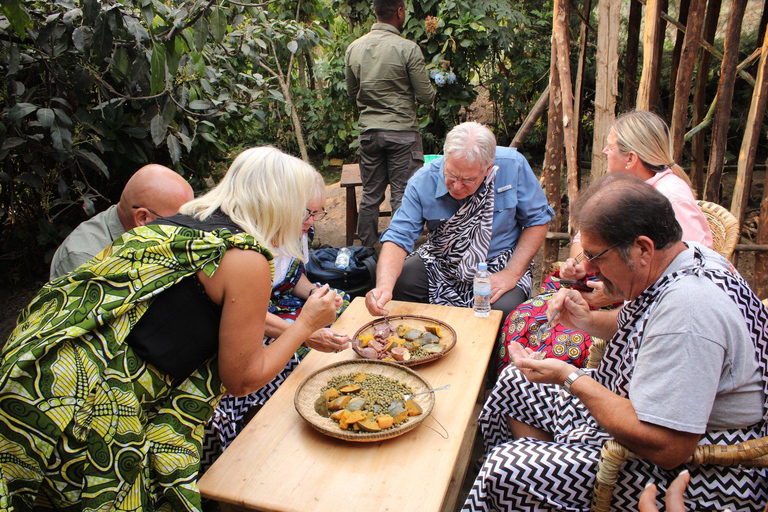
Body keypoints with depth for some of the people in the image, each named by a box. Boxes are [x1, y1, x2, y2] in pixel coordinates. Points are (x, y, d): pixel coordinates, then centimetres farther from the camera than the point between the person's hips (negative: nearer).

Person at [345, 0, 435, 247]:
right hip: (401, 131, -5)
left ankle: (366, 252, 20)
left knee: (370, 195, 12)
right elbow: (426, 96, -7)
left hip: (368, 130, 5)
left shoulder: (353, 48, 5)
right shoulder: (407, 48, -11)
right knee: (402, 196, 2)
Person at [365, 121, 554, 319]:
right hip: (440, 264, 1)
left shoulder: (513, 166, -18)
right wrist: (384, 285, -41)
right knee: (397, 285, -24)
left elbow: (537, 220, -6)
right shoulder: (423, 181, -17)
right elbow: (398, 238, -21)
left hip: (498, 264, -1)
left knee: (503, 310, -31)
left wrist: (512, 274, -17)